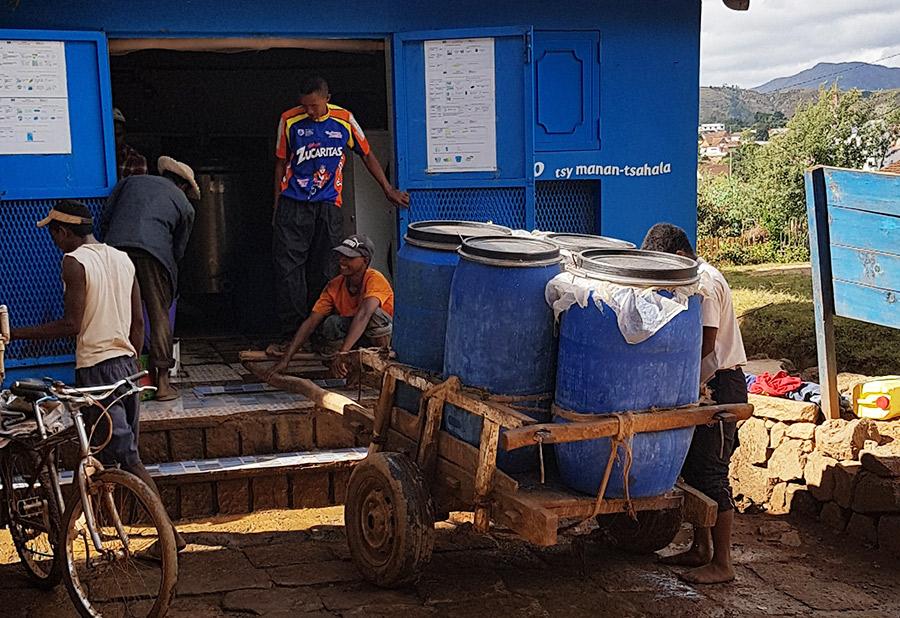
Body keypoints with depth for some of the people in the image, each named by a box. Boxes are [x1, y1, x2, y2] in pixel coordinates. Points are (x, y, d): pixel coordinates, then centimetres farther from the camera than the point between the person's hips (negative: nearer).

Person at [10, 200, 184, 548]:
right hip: (126, 364, 8)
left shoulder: (74, 262, -10)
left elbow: (72, 324, -16)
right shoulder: (123, 259, 12)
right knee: (124, 454, 12)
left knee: (128, 458, -7)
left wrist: (18, 333, -9)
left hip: (96, 368, -8)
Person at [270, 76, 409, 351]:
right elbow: (281, 163, 9)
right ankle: (291, 333, -2)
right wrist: (277, 206, 8)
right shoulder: (289, 120, 1)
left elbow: (367, 154, 14)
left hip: (328, 207, 1)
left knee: (323, 272, 3)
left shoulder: (344, 120, 2)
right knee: (288, 269, -6)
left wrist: (388, 190, 14)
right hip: (293, 205, 0)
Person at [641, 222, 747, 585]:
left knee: (711, 473, -7)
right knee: (692, 469, 15)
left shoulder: (705, 283, -17)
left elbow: (706, 342, -22)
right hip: (703, 387, 10)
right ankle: (701, 549, 25)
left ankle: (721, 564, 0)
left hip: (720, 386, -10)